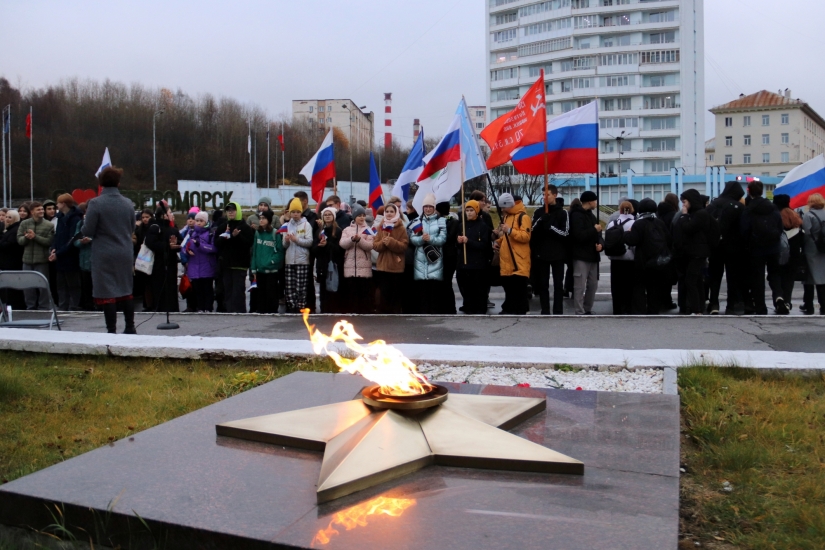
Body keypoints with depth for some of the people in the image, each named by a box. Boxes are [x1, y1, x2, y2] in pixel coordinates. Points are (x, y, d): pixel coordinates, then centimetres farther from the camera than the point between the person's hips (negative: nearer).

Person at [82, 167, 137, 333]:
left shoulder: (95, 203, -11)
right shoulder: (128, 203, 2)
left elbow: (87, 232, -10)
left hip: (104, 255, -5)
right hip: (125, 254, 5)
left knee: (107, 294, 0)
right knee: (126, 291, 16)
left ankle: (112, 331, 1)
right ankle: (130, 328, 22)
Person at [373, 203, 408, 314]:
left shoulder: (401, 228, -1)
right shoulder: (381, 227, 11)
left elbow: (404, 246, -10)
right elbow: (375, 245, 5)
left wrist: (391, 242, -22)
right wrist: (382, 242, -16)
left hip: (396, 267, -3)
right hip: (382, 266, 3)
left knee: (396, 295, 3)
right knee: (383, 294, 4)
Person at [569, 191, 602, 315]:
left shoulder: (591, 215, 18)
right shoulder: (576, 215, -10)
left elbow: (597, 235, 15)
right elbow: (579, 235, -24)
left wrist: (601, 244, -7)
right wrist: (594, 230, -12)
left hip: (592, 256, 9)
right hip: (581, 257, -9)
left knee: (593, 285, 13)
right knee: (580, 287, -7)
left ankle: (588, 310, 24)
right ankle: (580, 313, -4)